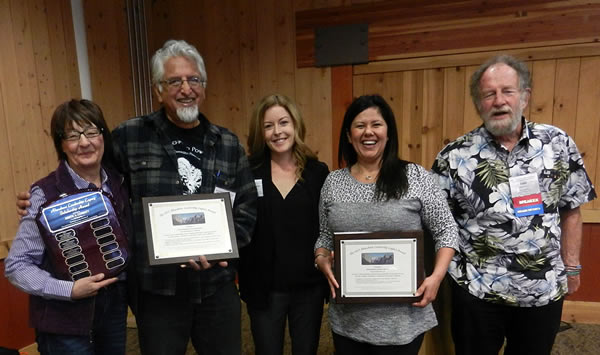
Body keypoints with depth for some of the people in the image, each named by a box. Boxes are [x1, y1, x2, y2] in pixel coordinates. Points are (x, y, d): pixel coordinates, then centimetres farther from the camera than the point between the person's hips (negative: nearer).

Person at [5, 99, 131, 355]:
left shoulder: (118, 182, -2)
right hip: (66, 318, -4)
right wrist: (69, 290, -21)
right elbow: (16, 265, -11)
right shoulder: (46, 195, -15)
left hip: (115, 305, 5)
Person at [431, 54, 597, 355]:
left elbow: (571, 210, 6)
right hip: (477, 288, -2)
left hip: (546, 289, 3)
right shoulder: (456, 156, -11)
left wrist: (571, 266, 7)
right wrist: (444, 272, -8)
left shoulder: (558, 144, -3)